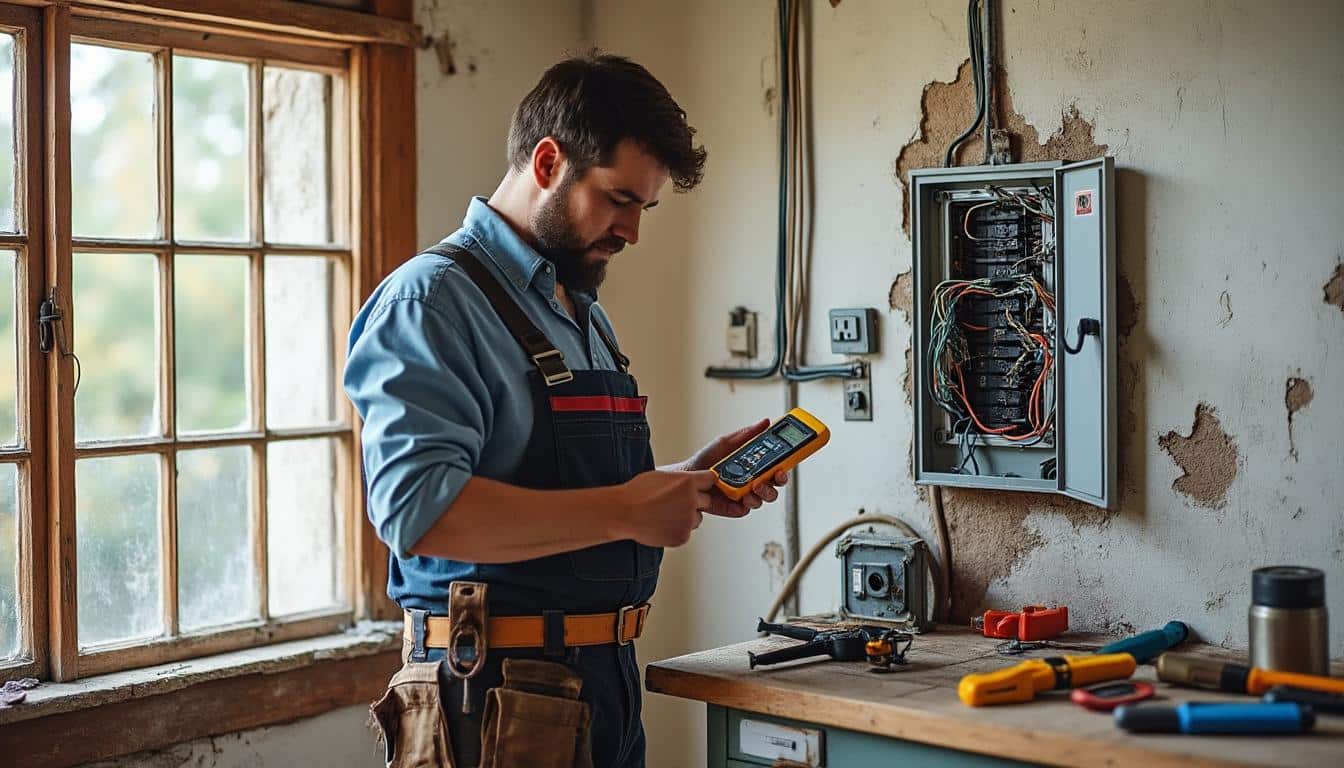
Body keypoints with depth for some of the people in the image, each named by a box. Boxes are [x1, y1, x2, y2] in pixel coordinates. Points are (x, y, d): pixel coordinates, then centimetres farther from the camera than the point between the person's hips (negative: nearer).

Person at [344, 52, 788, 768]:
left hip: (609, 682, 9)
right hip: (498, 698, -8)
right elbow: (419, 509, -25)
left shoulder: (588, 315, 16)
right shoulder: (431, 298, -13)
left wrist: (691, 481, 6)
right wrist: (626, 511, -22)